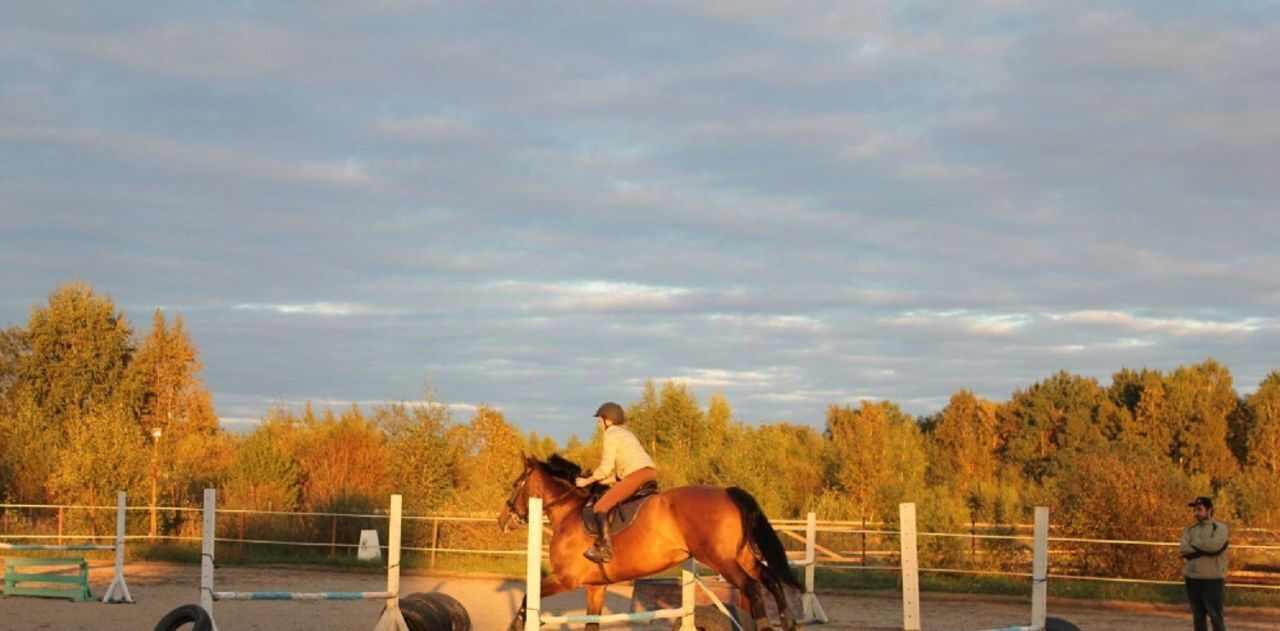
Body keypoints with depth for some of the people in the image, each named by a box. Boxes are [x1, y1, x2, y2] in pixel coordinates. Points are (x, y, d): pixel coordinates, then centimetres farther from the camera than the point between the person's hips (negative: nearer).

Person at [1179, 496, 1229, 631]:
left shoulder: (1219, 528, -1)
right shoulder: (1190, 529, 15)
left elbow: (1214, 545, -20)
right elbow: (1182, 550, 0)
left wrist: (1194, 543, -4)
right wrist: (1204, 549, -10)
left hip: (1213, 580, -6)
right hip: (1192, 579, 6)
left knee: (1216, 618, -5)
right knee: (1198, 619, 10)